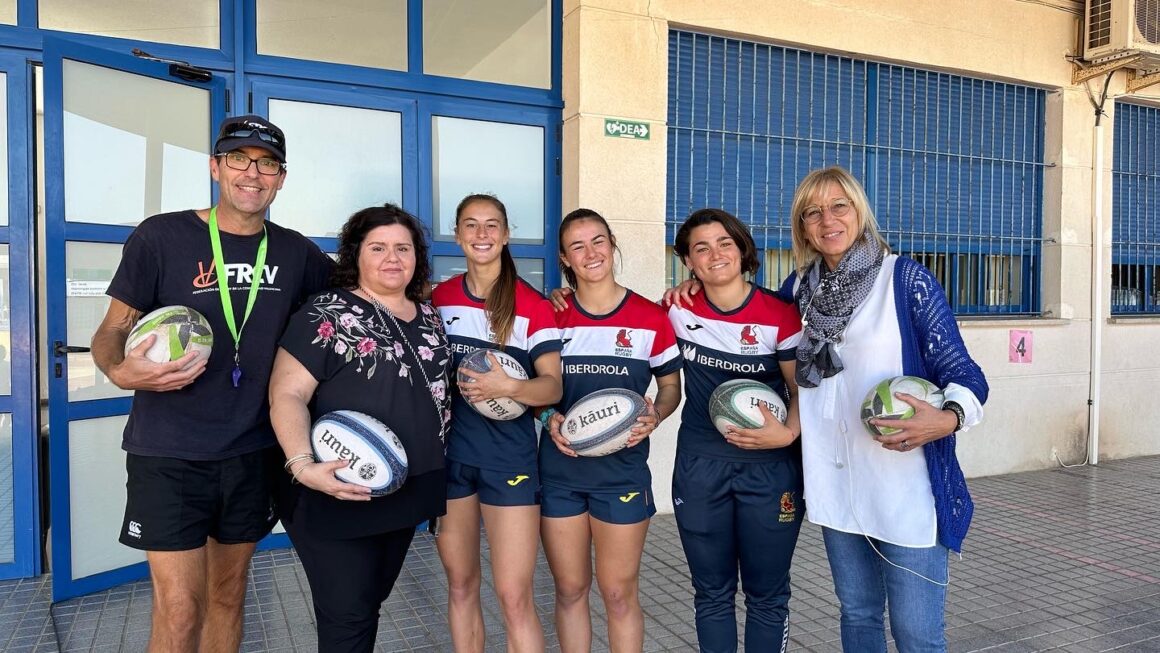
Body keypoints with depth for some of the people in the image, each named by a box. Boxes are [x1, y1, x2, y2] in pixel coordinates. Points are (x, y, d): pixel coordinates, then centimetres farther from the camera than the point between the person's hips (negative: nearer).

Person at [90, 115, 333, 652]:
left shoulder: (295, 252, 4)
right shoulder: (160, 237, -5)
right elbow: (112, 330, -2)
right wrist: (122, 371, -22)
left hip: (253, 453, 4)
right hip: (169, 453, -3)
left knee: (228, 593, 16)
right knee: (179, 609, -4)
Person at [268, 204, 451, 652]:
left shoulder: (428, 316, 11)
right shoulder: (328, 313, -9)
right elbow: (286, 395, -15)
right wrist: (303, 465, -29)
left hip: (406, 494, 6)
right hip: (340, 497, -6)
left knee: (370, 604, 20)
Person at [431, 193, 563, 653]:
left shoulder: (533, 305, -6)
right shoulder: (438, 298, 6)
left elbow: (552, 387, -9)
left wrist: (508, 387, -27)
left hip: (508, 455, -4)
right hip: (448, 453, 4)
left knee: (514, 596, -4)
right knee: (460, 585, 15)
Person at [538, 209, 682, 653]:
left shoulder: (650, 317, -2)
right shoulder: (553, 317, 3)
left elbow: (671, 386, 7)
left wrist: (655, 416, -14)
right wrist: (548, 418, -10)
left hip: (623, 470, -2)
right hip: (559, 469, 2)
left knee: (619, 594, 7)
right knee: (570, 589, 13)